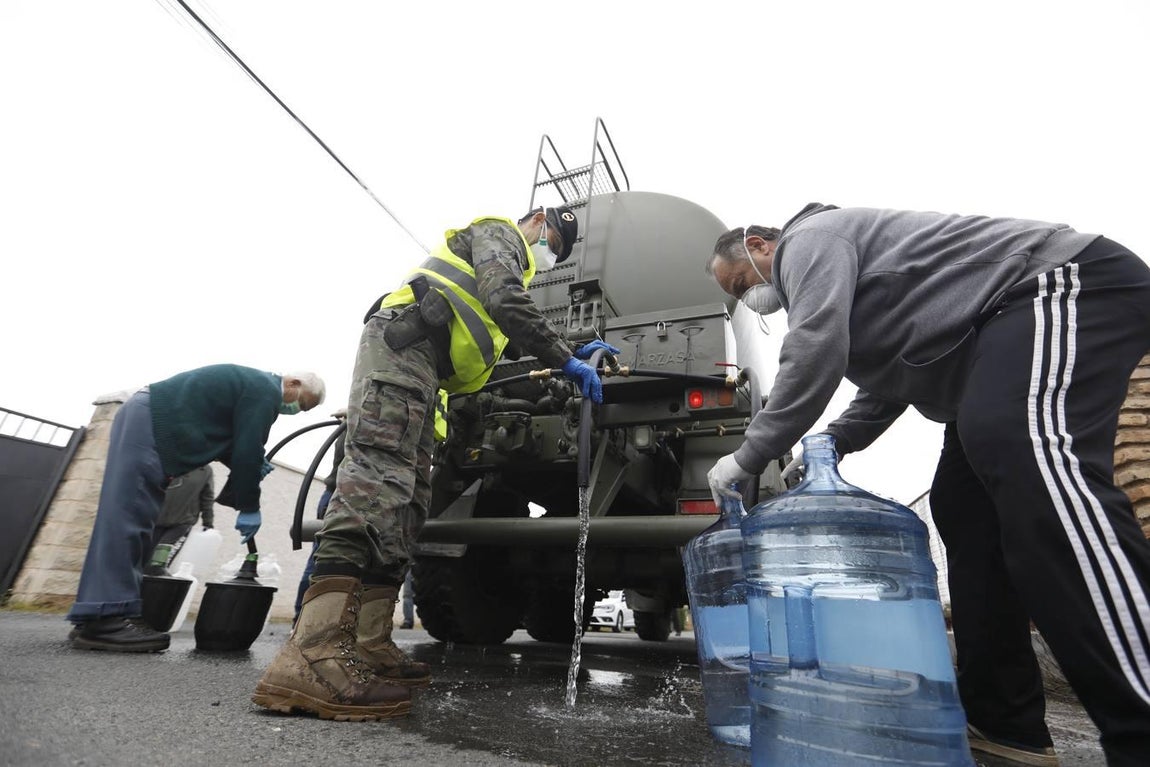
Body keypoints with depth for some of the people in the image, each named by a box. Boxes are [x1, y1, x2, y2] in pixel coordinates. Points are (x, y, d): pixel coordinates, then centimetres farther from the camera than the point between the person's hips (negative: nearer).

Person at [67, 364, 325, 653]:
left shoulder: (253, 385, 18)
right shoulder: (265, 391, -14)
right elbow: (247, 449, -16)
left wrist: (253, 466, 9)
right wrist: (249, 508, -8)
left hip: (147, 420, 11)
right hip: (147, 422, -11)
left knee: (132, 518, 6)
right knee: (125, 516, -15)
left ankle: (101, 616, 8)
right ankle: (104, 619, -16)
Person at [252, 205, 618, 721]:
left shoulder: (507, 267, 39)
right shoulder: (499, 234, 10)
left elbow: (520, 335, 37)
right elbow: (506, 303, -10)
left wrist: (575, 352, 33)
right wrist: (565, 360, -8)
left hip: (423, 365, 10)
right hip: (401, 344, -10)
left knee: (404, 505, -1)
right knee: (377, 475, -26)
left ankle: (369, 646, -3)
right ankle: (311, 655, -33)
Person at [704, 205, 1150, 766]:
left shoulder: (808, 237, -6)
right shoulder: (813, 280, 23)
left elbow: (815, 351, -24)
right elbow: (886, 388, 24)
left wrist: (749, 455, -17)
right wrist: (826, 445, 10)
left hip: (1069, 284, -10)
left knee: (1026, 451, -33)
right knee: (962, 506, 1)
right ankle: (1002, 720, 3)